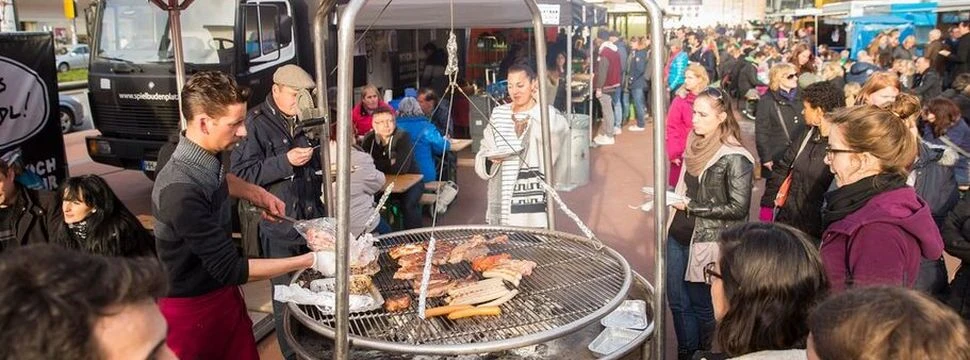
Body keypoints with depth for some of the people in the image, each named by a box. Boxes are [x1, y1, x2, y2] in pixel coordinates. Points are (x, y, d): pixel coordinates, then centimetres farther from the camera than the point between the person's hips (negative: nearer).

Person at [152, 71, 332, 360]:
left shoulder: (206, 160, -5)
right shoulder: (181, 192, -32)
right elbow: (230, 269, -27)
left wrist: (256, 194, 5)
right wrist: (310, 261, -24)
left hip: (223, 293, 8)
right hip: (192, 307, -7)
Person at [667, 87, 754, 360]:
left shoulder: (735, 158, -16)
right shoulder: (695, 144, 7)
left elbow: (738, 208, -19)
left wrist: (691, 207, -18)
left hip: (706, 243, -7)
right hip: (678, 236, 7)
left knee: (701, 305, 10)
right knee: (677, 301, 15)